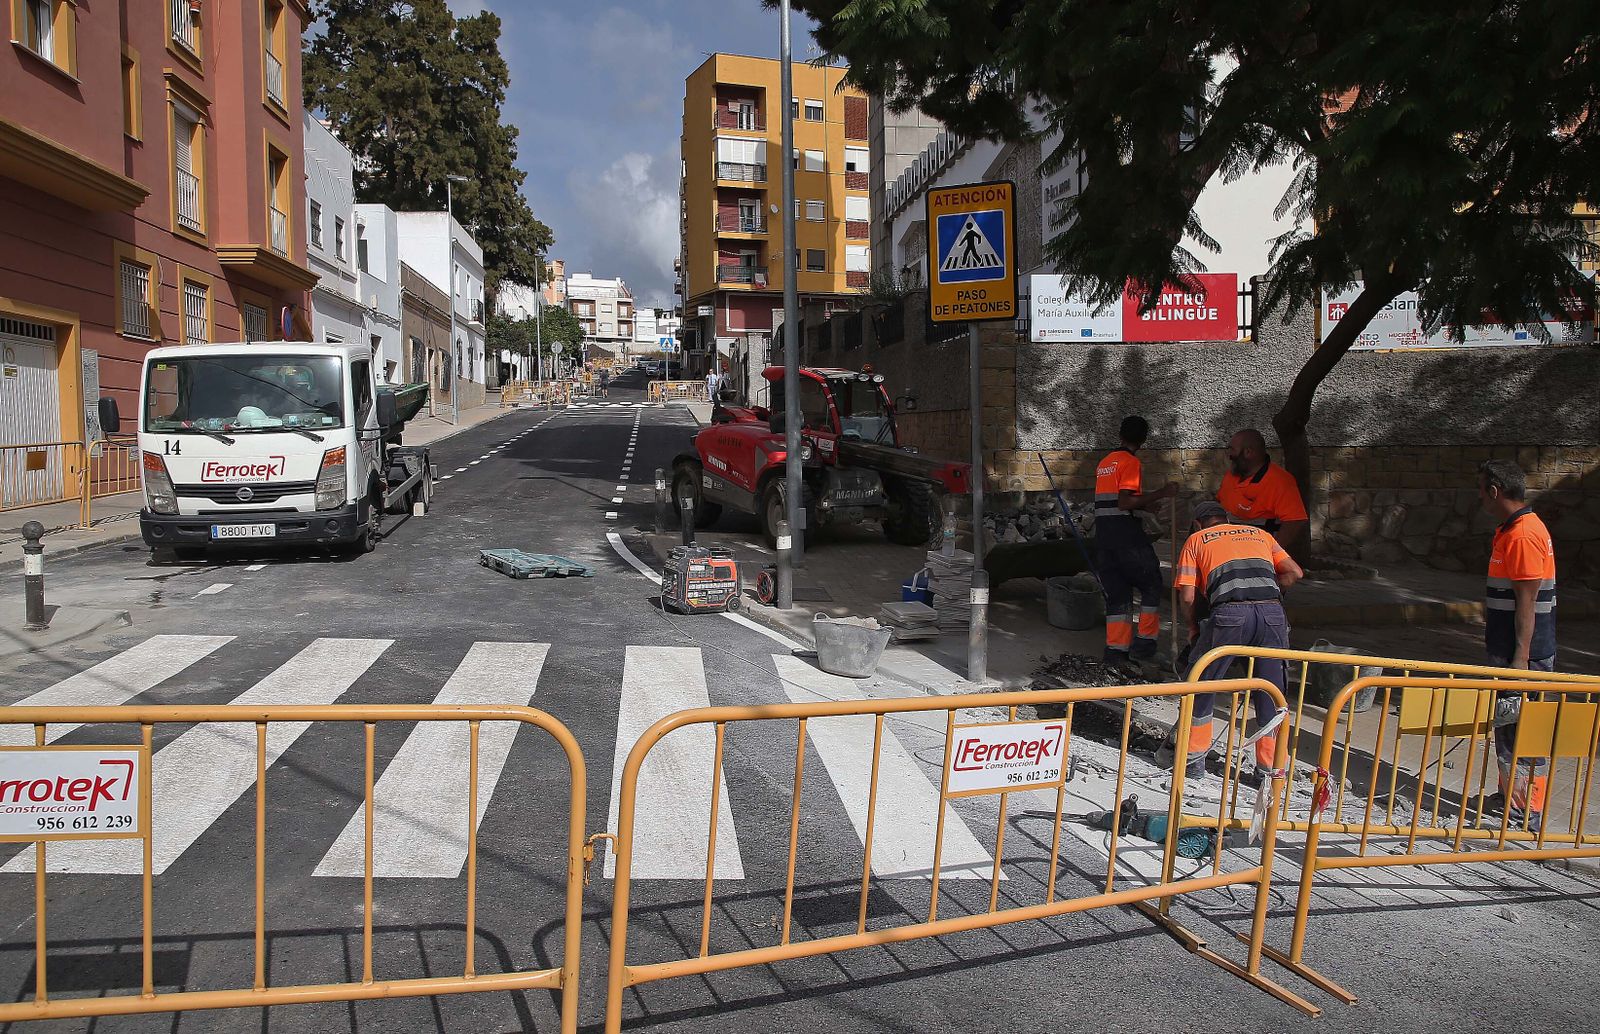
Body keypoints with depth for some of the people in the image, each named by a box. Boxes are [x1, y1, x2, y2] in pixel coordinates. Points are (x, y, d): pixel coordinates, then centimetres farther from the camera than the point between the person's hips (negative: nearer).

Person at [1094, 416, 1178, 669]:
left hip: (1102, 534, 7)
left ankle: (1116, 649, 6)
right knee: (1151, 585, 7)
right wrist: (1160, 494, -13)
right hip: (1126, 533, -7)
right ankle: (1144, 642, 5)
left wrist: (1146, 503, 28)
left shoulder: (1104, 463, 17)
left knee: (1116, 593, 9)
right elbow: (1125, 502, -17)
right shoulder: (1131, 463, -7)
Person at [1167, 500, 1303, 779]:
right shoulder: (1259, 534, 31)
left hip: (1231, 612, -3)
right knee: (1270, 692, 13)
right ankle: (1271, 768, 19)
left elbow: (1187, 597, 11)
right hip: (1272, 611, 3)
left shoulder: (1196, 540, 21)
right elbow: (1295, 572, 20)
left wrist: (1193, 628, 26)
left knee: (1201, 683, 15)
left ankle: (1192, 757, 23)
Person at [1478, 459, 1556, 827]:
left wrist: (1520, 658, -22)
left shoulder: (1523, 535, -19)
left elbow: (1526, 603, -22)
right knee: (1507, 728, 17)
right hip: (1507, 649, 10)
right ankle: (1510, 800, 28)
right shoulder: (1510, 530, 14)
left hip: (1525, 654, -10)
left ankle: (1528, 813, 5)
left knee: (1524, 732, -3)